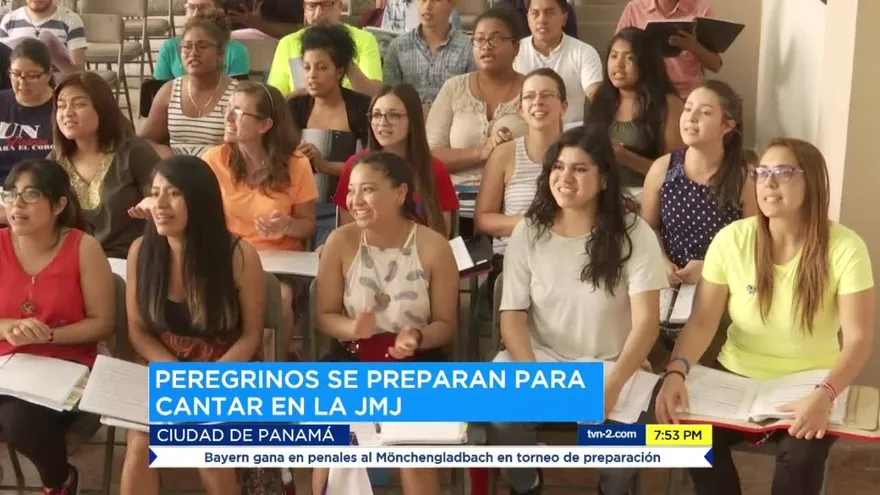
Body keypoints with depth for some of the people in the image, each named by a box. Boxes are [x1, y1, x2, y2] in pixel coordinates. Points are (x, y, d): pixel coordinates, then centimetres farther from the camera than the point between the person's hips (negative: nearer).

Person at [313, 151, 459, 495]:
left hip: (415, 362, -1)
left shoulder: (433, 247, -7)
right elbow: (325, 317, 3)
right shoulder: (340, 242, -3)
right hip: (351, 358, 2)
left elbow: (446, 324, 1)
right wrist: (352, 328, -19)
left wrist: (417, 336, -21)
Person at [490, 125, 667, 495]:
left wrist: (613, 385, -31)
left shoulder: (634, 233, -10)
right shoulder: (528, 232, -3)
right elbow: (512, 314, -5)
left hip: (611, 364, -1)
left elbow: (646, 322, -15)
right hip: (540, 357, 2)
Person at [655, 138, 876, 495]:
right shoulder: (732, 239, -7)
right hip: (737, 379, 2)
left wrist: (824, 395, -36)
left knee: (801, 455, -31)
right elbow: (702, 321, -9)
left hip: (808, 387, -2)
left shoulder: (844, 248, -13)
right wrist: (676, 371, -29)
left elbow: (859, 338, -17)